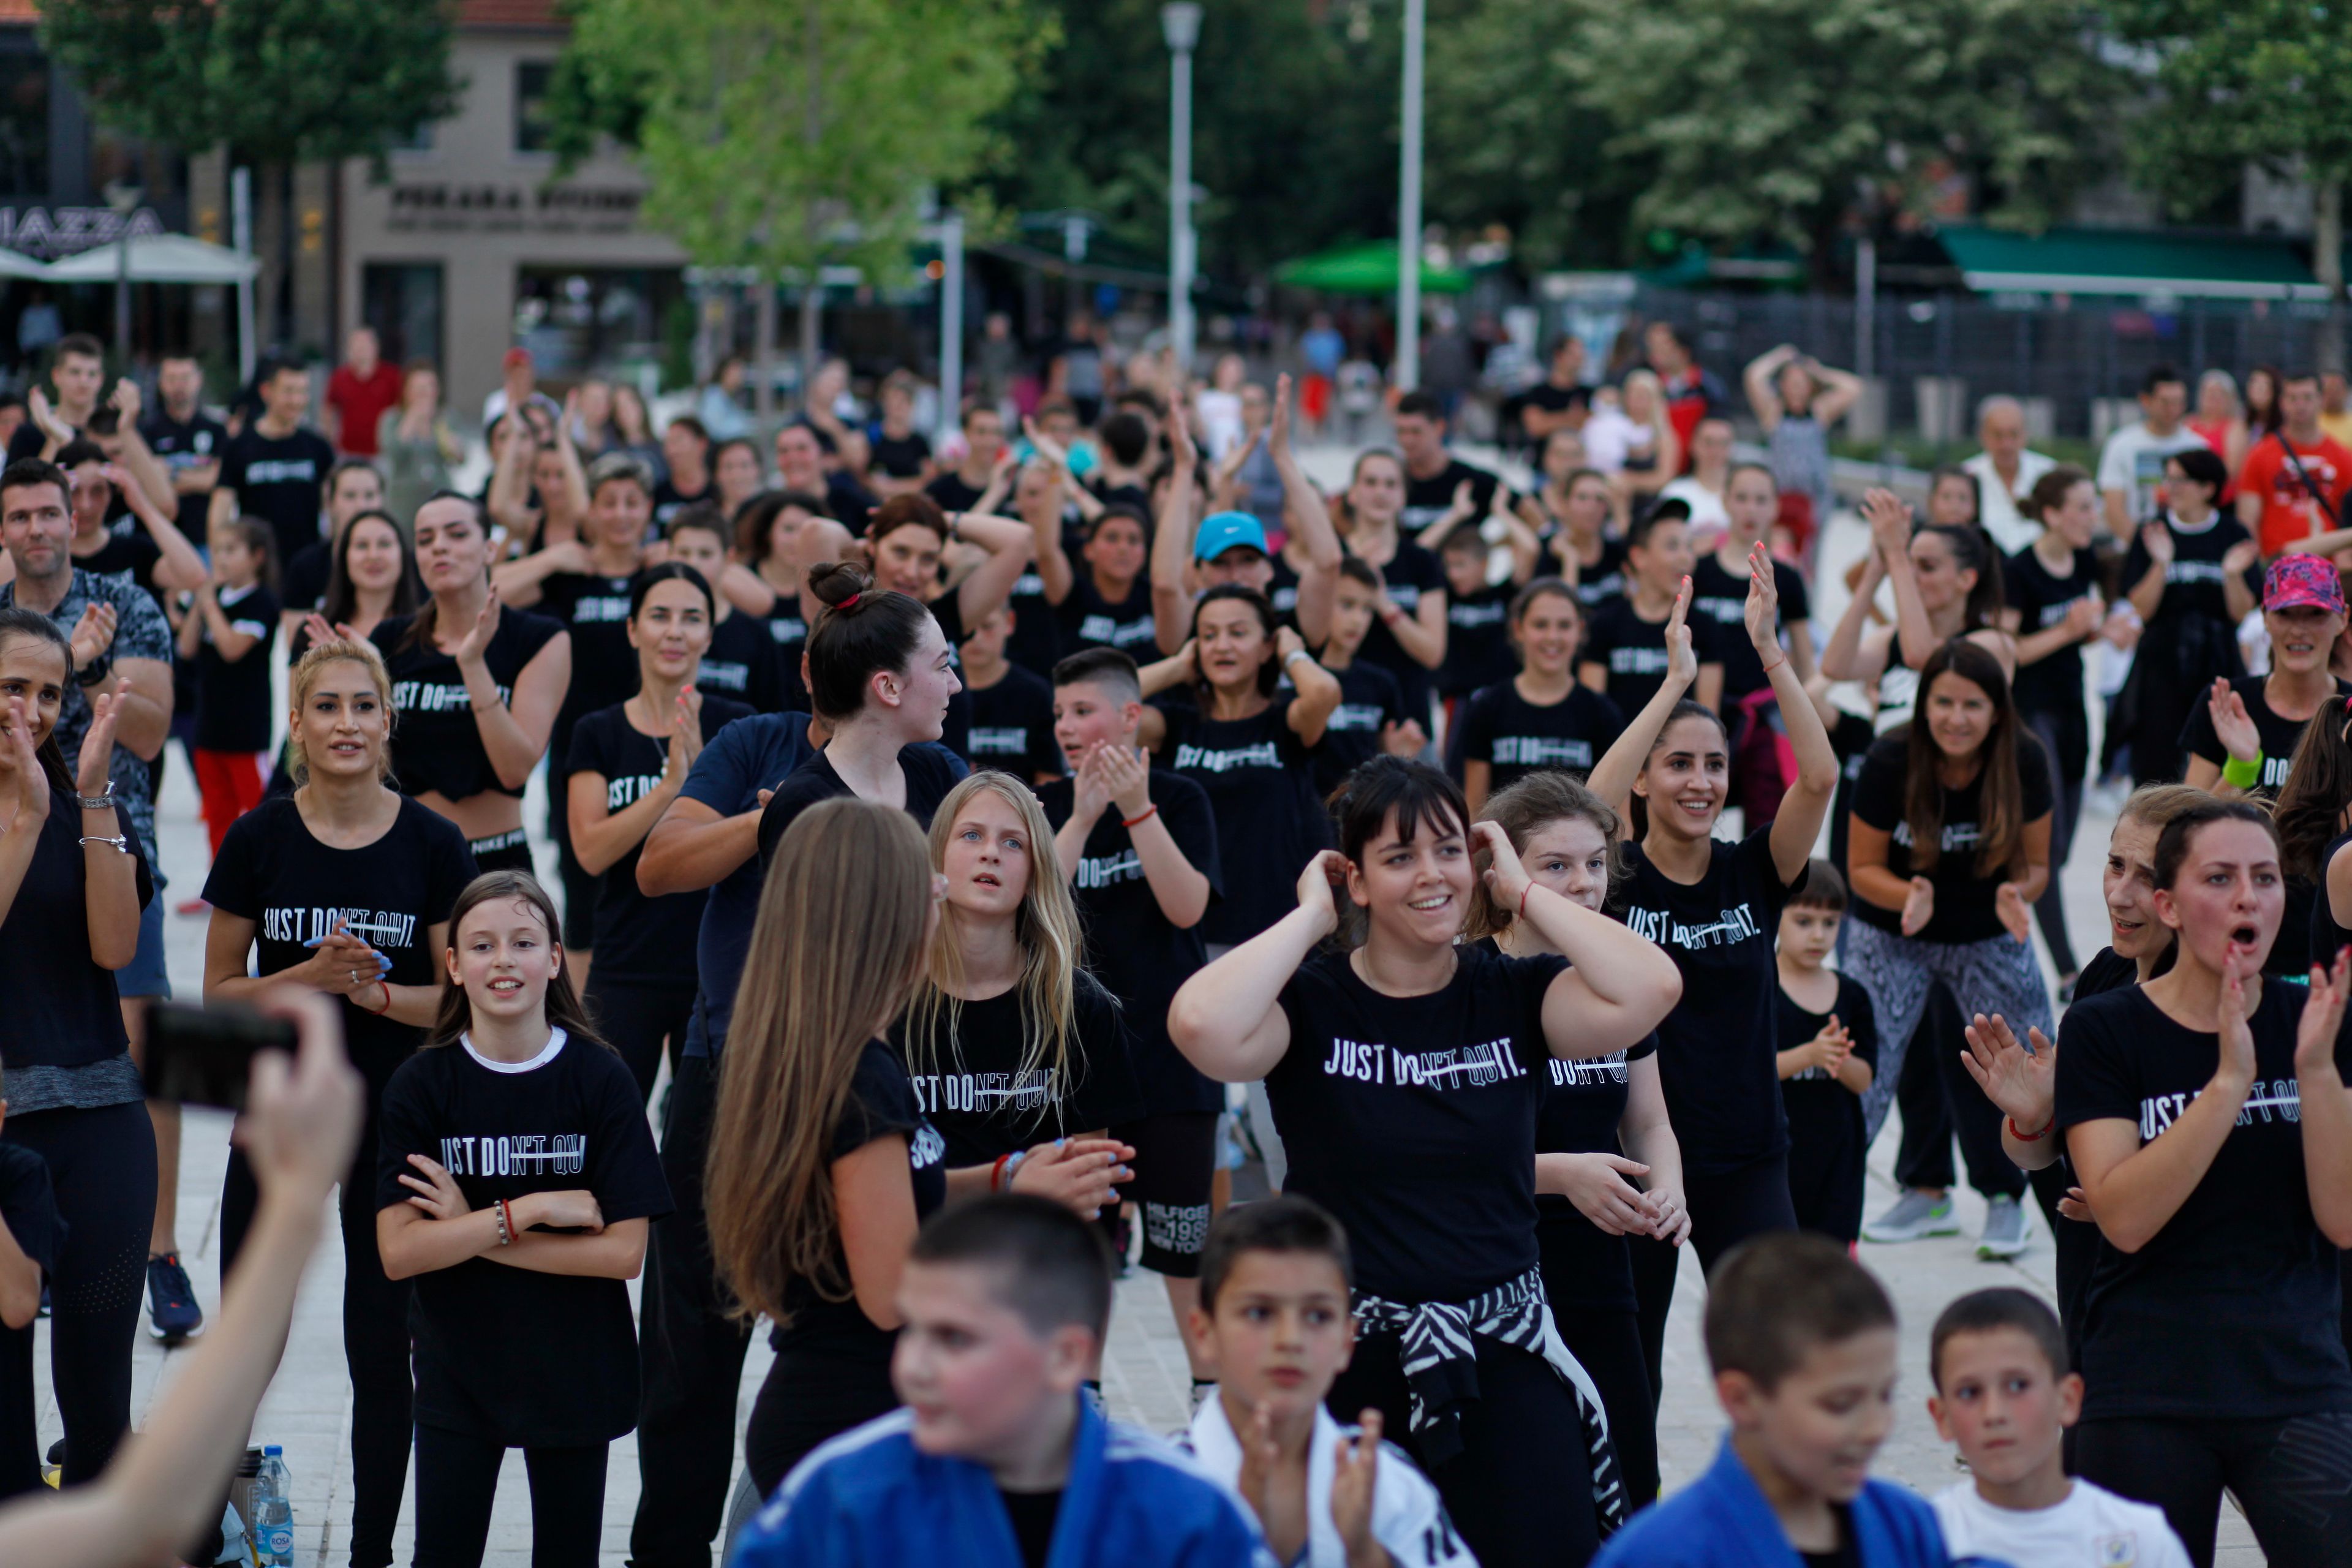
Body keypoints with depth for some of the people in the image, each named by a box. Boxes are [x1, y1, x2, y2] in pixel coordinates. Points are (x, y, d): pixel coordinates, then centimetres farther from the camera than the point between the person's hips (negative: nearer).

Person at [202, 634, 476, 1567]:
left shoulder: (432, 844, -5)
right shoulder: (259, 839, -3)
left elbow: (460, 996, -1)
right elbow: (219, 992, 1)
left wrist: (378, 992, -19)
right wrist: (307, 978, -17)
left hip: (395, 1121, 0)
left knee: (383, 1348, 5)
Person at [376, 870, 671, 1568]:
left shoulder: (600, 1079, -9)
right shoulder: (421, 1084, -6)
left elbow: (624, 1251, -14)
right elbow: (398, 1252, -14)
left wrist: (472, 1230, -16)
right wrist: (530, 1210, -20)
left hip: (575, 1373, 0)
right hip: (456, 1372, 0)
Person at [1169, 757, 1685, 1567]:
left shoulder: (1512, 996, 3)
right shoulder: (1312, 1002, -2)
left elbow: (1650, 990, -15)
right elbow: (1202, 1027, -24)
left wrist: (1523, 892, -6)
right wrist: (1311, 917, -11)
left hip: (1502, 1349, 1)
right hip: (1346, 1356, -1)